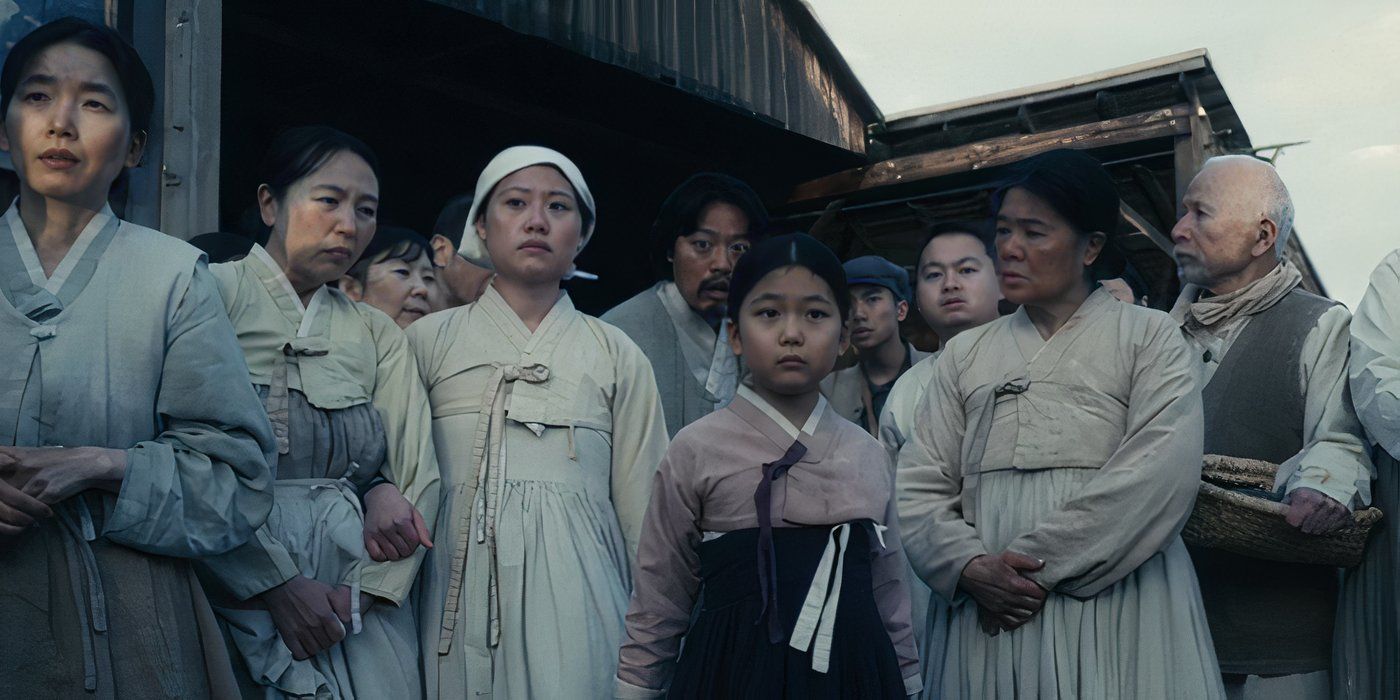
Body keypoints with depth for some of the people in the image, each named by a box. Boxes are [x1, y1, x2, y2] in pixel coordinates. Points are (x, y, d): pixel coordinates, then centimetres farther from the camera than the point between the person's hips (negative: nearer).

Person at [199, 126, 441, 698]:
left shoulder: (377, 334, 15)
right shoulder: (215, 292, 0)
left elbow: (419, 477, 5)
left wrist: (364, 592, -10)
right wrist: (279, 586, -16)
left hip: (362, 609, 4)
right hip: (239, 601, -4)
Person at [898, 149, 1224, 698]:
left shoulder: (1148, 337, 3)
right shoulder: (964, 356, 14)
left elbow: (1161, 475, -11)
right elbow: (920, 488, 7)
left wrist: (1040, 564, -16)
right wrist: (972, 568, -11)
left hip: (1118, 613, -3)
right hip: (994, 620, 3)